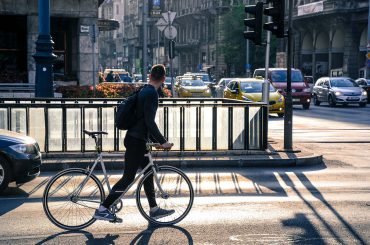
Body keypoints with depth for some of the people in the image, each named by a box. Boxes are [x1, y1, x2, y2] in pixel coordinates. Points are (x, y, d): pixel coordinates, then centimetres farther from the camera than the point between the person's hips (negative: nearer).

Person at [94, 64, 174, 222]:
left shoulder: (144, 91, 14)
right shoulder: (151, 93, -16)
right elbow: (149, 122, -22)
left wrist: (157, 141, 25)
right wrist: (162, 142, -17)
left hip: (138, 139, 10)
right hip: (136, 141, -10)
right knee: (128, 178, -7)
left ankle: (154, 209, 24)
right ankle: (103, 209, -4)